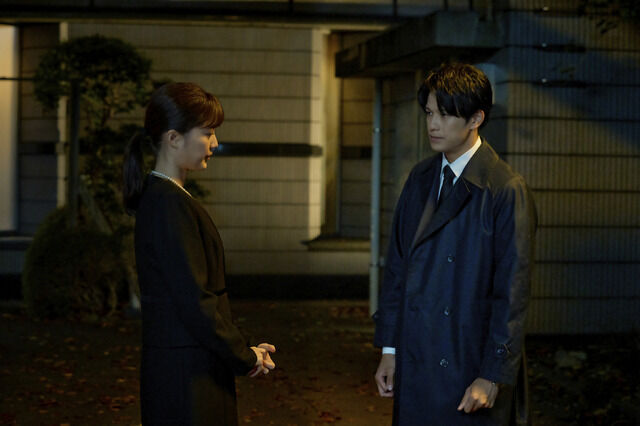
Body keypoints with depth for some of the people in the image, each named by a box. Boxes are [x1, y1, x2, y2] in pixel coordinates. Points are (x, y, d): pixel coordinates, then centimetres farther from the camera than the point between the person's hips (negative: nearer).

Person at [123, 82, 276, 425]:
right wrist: (245, 357, -9)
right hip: (188, 380, -9)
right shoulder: (170, 205, -17)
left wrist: (243, 350, 9)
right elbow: (195, 302, -20)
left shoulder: (161, 197, 13)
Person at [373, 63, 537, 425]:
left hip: (473, 365, -5)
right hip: (416, 365, 5)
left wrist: (492, 377, -13)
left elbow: (513, 293, -12)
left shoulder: (507, 191, -12)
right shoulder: (420, 179, 8)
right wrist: (389, 350, 10)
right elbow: (397, 266, 12)